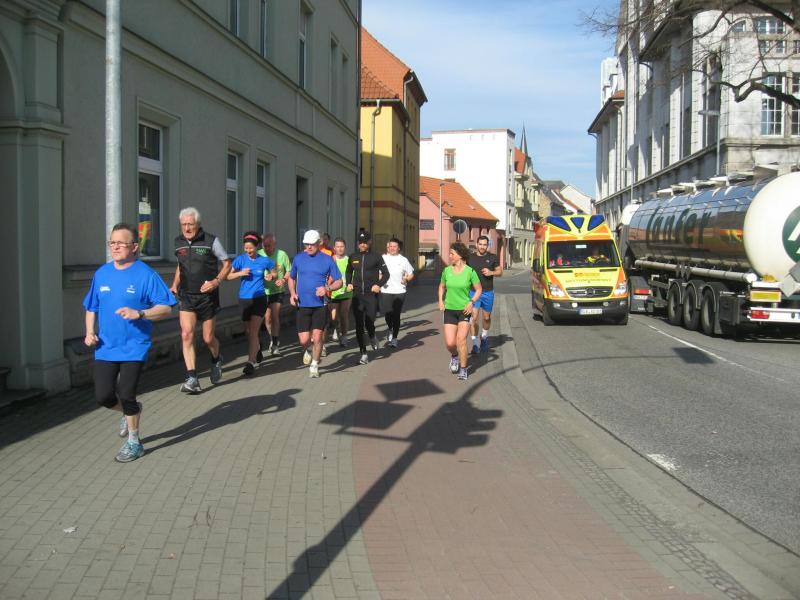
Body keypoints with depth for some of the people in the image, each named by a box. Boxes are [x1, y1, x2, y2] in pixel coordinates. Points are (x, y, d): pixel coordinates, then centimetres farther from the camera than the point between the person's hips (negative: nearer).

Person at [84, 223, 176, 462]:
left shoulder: (145, 275, -9)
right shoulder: (101, 273, 7)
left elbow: (166, 307, -10)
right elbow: (91, 308, 18)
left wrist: (140, 313, -24)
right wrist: (90, 332, 3)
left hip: (134, 347, -5)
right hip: (105, 347, 5)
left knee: (126, 395, -6)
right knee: (103, 396, 1)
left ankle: (134, 443, 15)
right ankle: (131, 411, 35)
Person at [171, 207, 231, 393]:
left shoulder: (211, 241, -8)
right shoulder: (178, 242, 5)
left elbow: (227, 263, -1)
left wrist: (216, 281, -16)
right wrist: (174, 285, 10)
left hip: (207, 296, -3)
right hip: (186, 296, 3)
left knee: (208, 338, 6)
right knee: (186, 334, -14)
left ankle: (216, 359, 40)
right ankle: (192, 379, -13)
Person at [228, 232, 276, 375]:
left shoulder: (264, 261, -3)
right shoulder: (241, 259, -1)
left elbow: (273, 273, 15)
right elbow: (228, 276, 1)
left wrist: (271, 276, -7)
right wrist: (240, 273, -16)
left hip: (259, 298, -3)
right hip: (244, 299, 3)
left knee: (253, 331, -12)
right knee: (248, 331, 14)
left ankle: (251, 362, -13)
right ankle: (256, 350, 40)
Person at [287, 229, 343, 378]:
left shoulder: (327, 260, 0)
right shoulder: (298, 258, 5)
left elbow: (339, 281, 3)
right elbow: (291, 278, 19)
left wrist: (327, 288, -16)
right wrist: (292, 293, 1)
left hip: (320, 305, -1)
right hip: (302, 305, 1)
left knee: (317, 338, -4)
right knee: (304, 340, -3)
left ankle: (314, 366, 17)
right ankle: (308, 350, 34)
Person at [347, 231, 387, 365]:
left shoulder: (376, 257, 0)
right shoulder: (353, 257, 9)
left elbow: (386, 273, 3)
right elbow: (348, 272, 25)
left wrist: (378, 284, -13)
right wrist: (349, 283, 8)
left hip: (371, 295, -3)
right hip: (357, 295, 3)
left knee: (369, 323, -10)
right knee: (359, 326, 0)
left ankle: (372, 337, 27)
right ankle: (363, 354, 10)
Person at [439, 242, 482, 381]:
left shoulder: (470, 271, -7)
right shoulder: (447, 270, 2)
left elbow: (479, 290, 1)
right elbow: (442, 286, 19)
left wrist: (472, 302, -13)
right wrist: (441, 301, 4)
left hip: (464, 310, -3)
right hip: (449, 310, 3)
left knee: (461, 339, -14)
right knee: (449, 343, -4)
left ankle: (463, 369, 2)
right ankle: (454, 357, 30)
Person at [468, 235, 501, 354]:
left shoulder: (492, 258, 3)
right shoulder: (470, 257, 3)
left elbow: (500, 272, 8)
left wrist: (491, 272, -12)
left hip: (488, 292, 1)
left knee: (486, 318, 12)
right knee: (474, 318, -10)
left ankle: (484, 337, 37)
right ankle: (474, 344, -6)